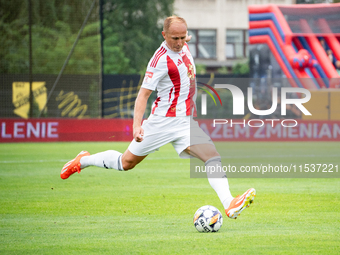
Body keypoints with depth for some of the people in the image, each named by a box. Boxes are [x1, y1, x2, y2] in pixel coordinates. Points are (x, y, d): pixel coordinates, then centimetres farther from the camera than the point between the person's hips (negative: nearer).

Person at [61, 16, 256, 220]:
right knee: (127, 163, 7)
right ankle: (82, 161, 31)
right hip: (163, 121, -6)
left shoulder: (183, 47, 4)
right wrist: (137, 125, -27)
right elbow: (144, 94, -20)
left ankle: (229, 204, -30)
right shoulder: (161, 59, -19)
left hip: (186, 122, 6)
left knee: (213, 157, -16)